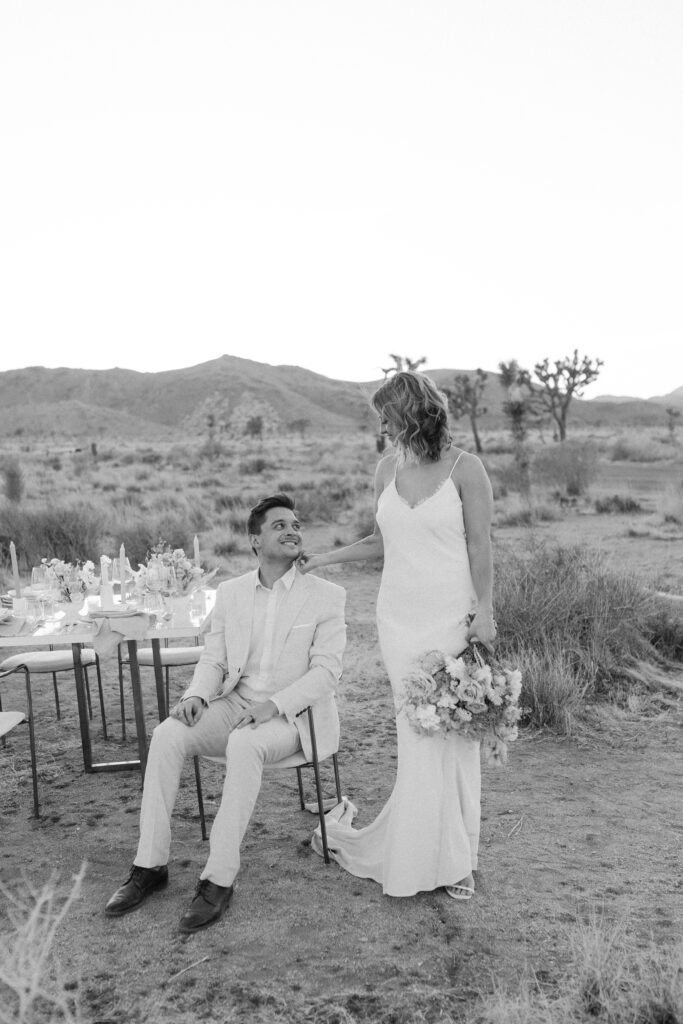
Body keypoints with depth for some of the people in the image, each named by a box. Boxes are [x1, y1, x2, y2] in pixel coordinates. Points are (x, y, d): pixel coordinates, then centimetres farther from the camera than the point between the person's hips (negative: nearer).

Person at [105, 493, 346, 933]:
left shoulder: (327, 596, -4)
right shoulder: (231, 592, 9)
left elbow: (326, 670, -10)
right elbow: (213, 659, 9)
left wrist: (274, 705, -23)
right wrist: (197, 695, -13)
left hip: (294, 714, -4)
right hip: (235, 703, 4)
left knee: (244, 745, -35)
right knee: (167, 734, -20)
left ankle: (220, 879, -24)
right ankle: (151, 864, -9)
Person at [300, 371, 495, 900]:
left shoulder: (465, 468, -6)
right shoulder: (388, 467, 8)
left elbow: (480, 547, -5)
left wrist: (483, 612, -10)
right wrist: (322, 559, 15)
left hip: (451, 616, -4)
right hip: (399, 616, 4)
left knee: (453, 730, 2)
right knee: (418, 735, 4)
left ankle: (455, 854, 20)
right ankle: (449, 856, 21)